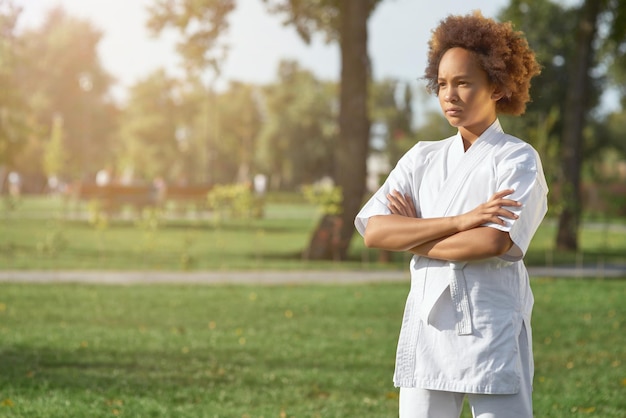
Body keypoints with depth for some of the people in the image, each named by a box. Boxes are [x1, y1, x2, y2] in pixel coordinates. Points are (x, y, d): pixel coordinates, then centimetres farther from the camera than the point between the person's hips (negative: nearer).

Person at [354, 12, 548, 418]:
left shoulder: (518, 159, -1)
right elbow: (374, 230, -3)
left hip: (493, 335, -4)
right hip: (427, 334, 4)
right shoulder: (422, 158, 11)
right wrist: (461, 221, -14)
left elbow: (495, 242, -17)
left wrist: (411, 239, -4)